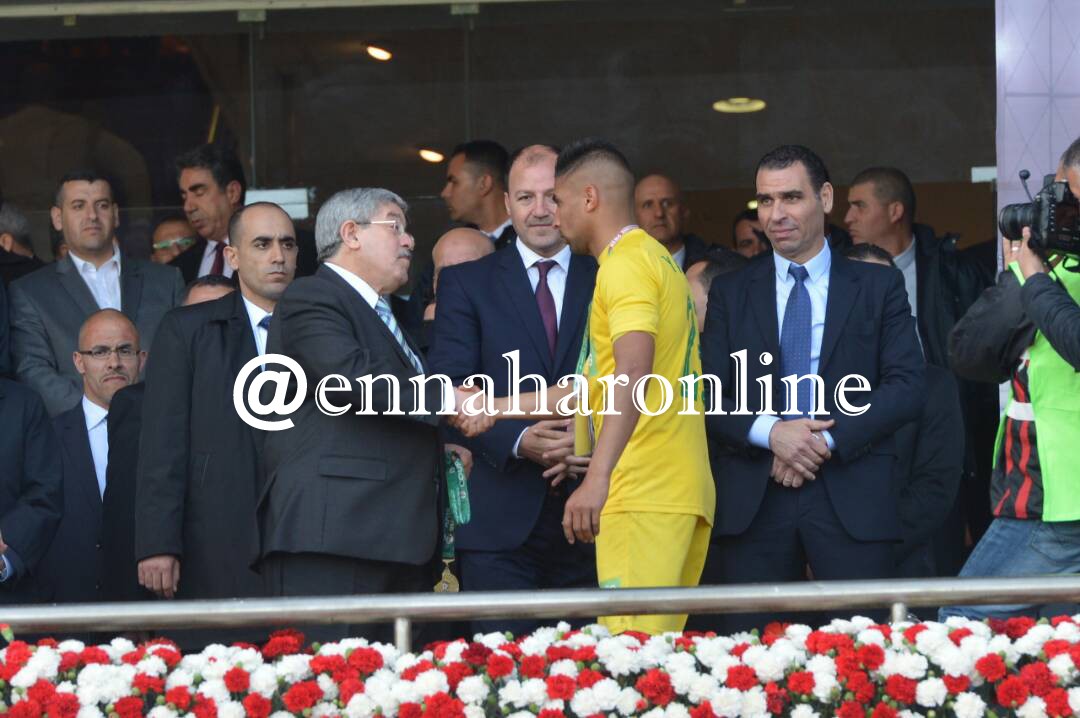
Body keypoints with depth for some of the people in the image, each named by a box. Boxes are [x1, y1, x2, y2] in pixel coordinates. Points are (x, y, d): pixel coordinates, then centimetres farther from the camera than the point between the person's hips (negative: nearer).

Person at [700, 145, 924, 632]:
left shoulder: (879, 287, 9)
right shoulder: (730, 293, 13)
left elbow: (908, 386, 0)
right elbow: (707, 398, 6)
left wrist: (829, 440, -11)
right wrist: (770, 432, -13)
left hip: (852, 497, -1)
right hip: (754, 499, 1)